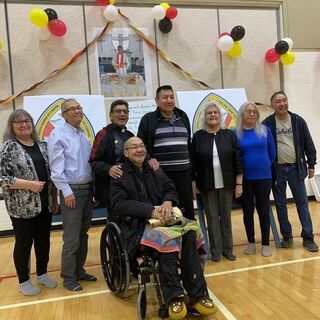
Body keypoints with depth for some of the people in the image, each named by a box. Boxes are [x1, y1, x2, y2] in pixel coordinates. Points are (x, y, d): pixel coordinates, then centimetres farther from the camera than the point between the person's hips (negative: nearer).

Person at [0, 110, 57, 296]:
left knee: (44, 240, 15)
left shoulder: (42, 145, 8)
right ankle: (24, 281, 26)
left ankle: (42, 274, 34)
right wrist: (29, 185, -20)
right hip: (22, 207, -5)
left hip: (45, 205, 5)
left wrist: (54, 199, 11)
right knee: (24, 243, 8)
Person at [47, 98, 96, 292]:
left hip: (87, 189, 7)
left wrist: (93, 188, 9)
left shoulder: (83, 135, 13)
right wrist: (67, 192, -16)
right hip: (72, 191, -7)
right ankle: (68, 277, 15)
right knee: (72, 238, -1)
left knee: (83, 234, 14)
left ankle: (79, 270, 28)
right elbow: (56, 167, -13)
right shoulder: (59, 135, -8)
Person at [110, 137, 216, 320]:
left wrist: (168, 201, -12)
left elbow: (171, 189, 13)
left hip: (162, 218, 5)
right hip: (137, 225, -4)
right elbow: (120, 204, -11)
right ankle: (174, 296, -23)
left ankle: (197, 294, -16)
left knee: (189, 233, -24)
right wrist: (151, 211, -22)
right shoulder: (120, 174, 1)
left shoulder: (155, 169, 18)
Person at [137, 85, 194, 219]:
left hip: (184, 173, 4)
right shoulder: (148, 119, -2)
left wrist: (192, 168, 15)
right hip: (161, 174, -4)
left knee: (188, 211, 12)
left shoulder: (183, 116, 12)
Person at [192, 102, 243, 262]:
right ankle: (216, 250, 18)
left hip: (226, 184, 1)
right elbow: (193, 162, 0)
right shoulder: (198, 136, 0)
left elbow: (237, 160, 1)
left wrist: (239, 183, -2)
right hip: (207, 185, -1)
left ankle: (228, 249, 23)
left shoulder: (229, 135, 2)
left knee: (226, 216, 10)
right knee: (212, 217, 6)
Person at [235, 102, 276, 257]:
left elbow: (272, 151, 8)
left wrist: (265, 166, 12)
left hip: (263, 177, 0)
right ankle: (251, 242, 25)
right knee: (247, 211, 9)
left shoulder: (265, 130, 0)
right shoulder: (236, 133, -3)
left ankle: (265, 243, 20)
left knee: (263, 210, 7)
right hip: (245, 179, 0)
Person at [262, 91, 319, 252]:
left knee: (302, 203, 5)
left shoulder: (298, 121, 1)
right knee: (280, 205, 7)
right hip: (277, 169, -1)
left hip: (295, 168, 1)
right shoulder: (267, 124, -5)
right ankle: (287, 236, 21)